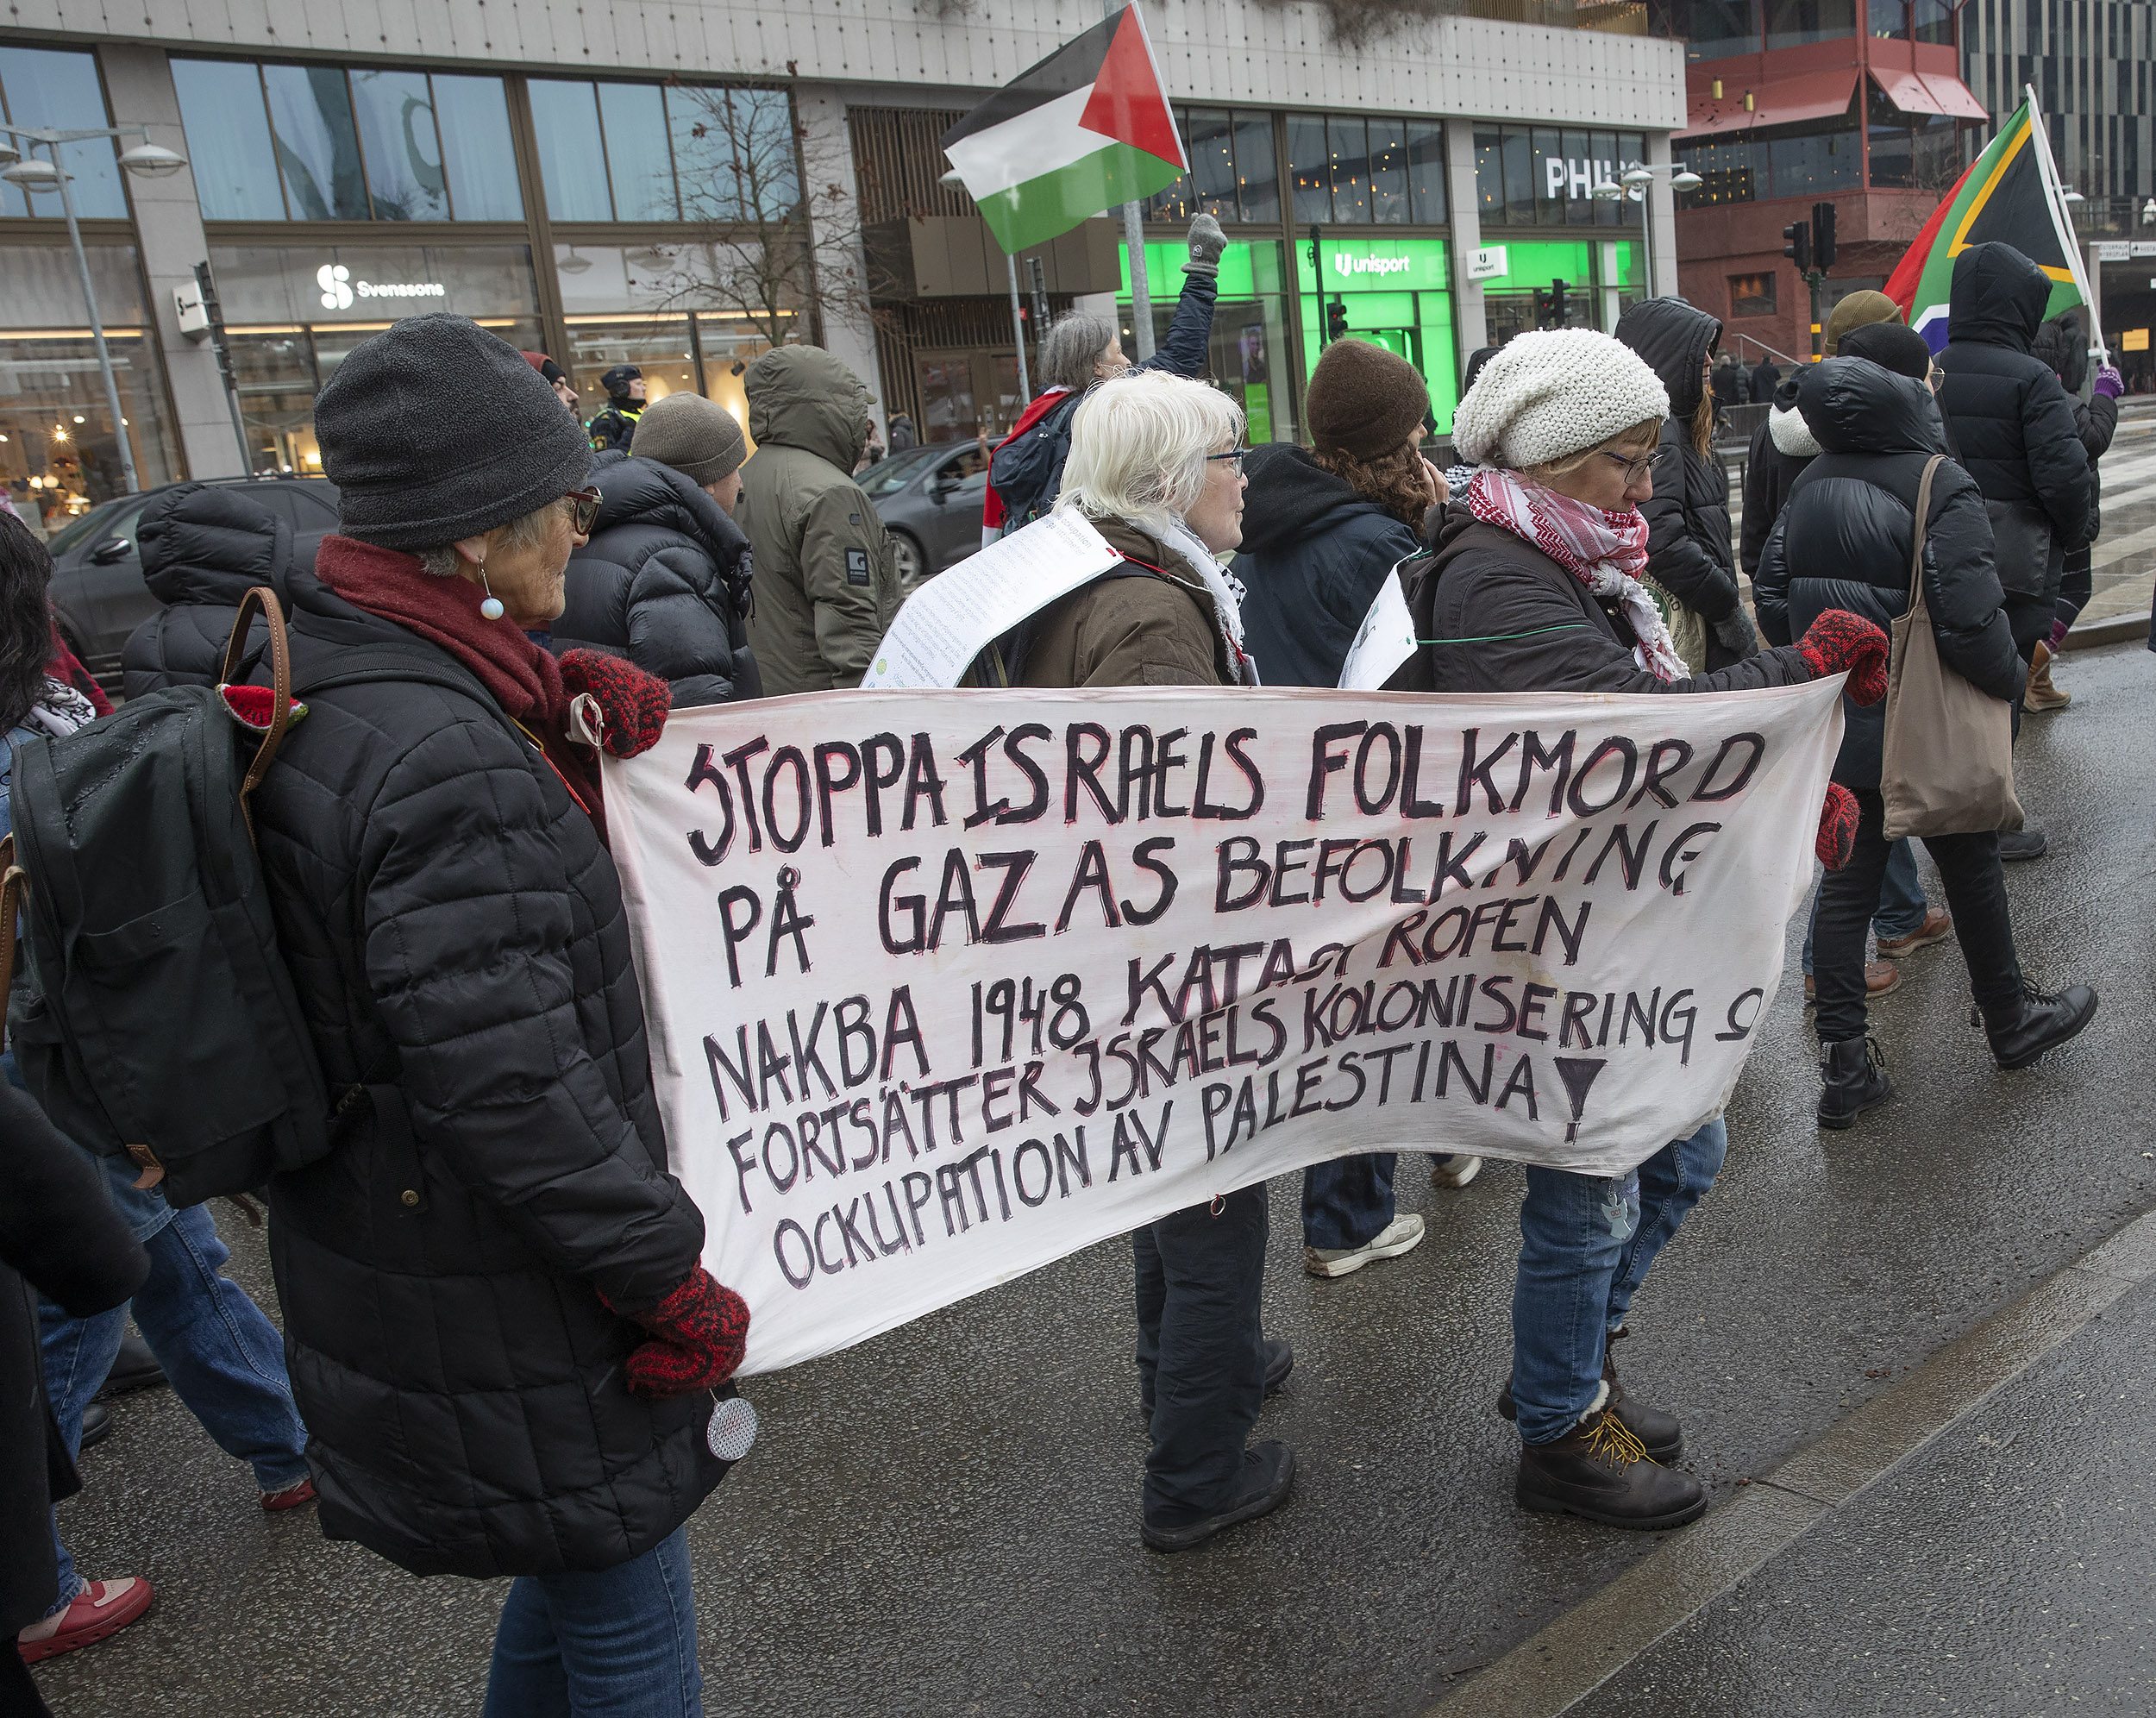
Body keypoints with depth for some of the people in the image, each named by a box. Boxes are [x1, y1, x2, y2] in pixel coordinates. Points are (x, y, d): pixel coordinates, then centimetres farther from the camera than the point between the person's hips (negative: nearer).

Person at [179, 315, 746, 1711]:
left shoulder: (316, 670, 3)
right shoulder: (450, 761, -29)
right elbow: (512, 1084, -29)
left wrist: (567, 714, -3)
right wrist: (670, 1285, -16)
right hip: (500, 1321, -10)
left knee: (579, 1563, 28)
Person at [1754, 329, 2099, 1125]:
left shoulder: (1810, 485, 2)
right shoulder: (1941, 487, -17)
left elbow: (1773, 608, 4)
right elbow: (1972, 625, -22)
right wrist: (2012, 681, -5)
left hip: (1835, 725, 5)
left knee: (1845, 880, 9)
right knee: (1971, 869, 16)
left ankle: (1843, 1063, 11)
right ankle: (2011, 1021, 38)